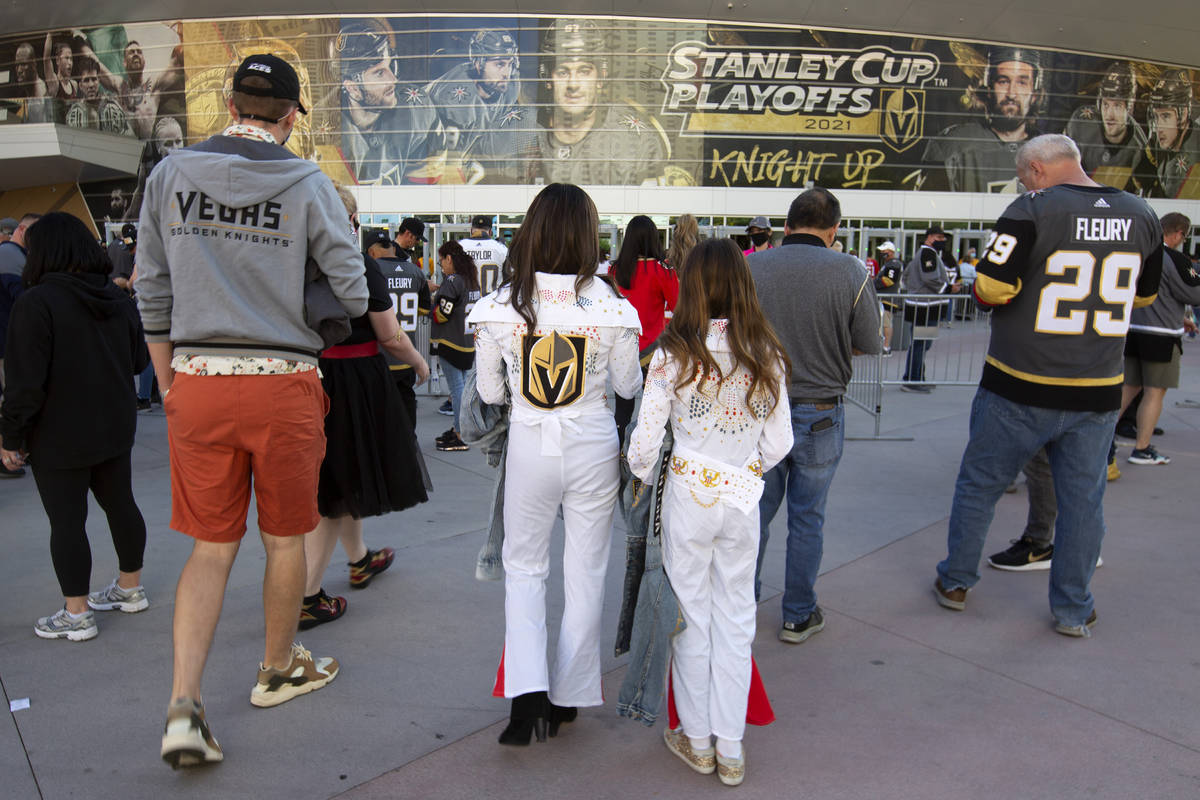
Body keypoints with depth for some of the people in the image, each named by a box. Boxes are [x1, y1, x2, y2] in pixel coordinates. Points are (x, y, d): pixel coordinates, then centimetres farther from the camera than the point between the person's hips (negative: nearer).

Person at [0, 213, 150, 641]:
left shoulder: (37, 303, -16)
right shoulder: (120, 300, 5)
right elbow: (139, 361, 12)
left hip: (59, 437, -7)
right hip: (115, 429, 7)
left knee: (66, 522, 2)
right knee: (120, 505, 16)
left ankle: (76, 615, 11)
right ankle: (130, 588, 31)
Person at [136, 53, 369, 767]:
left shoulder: (171, 174, 5)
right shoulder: (308, 185, -4)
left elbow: (153, 292, 9)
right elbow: (353, 295, -3)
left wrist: (170, 386, 17)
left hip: (196, 382, 3)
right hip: (282, 386, -2)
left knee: (212, 545, 12)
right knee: (285, 539, 15)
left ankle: (184, 705, 4)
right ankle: (279, 670, 33)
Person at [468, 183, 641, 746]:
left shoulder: (500, 304, -8)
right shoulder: (610, 306, -11)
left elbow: (489, 393, 0)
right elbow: (629, 386, 2)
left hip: (528, 445, 0)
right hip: (593, 447, 0)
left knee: (523, 566, 17)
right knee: (586, 571, 14)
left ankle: (527, 691, 5)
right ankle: (569, 695, 26)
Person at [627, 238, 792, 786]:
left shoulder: (673, 353, -13)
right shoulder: (767, 355, -4)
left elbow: (645, 441, -11)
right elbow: (779, 443, 1)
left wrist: (640, 483, 8)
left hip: (689, 498, -2)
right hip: (743, 500, 3)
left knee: (691, 617, 13)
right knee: (735, 619, 13)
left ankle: (696, 741, 28)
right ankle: (731, 751, 24)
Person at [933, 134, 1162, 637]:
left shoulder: (1034, 209, -13)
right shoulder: (1141, 216, 5)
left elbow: (991, 289, -18)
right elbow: (1144, 295, 17)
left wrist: (982, 271, 4)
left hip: (1021, 390, -4)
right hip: (1098, 392, 4)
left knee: (979, 485, 13)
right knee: (1082, 499, 14)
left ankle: (955, 582, 27)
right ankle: (1073, 610, 25)